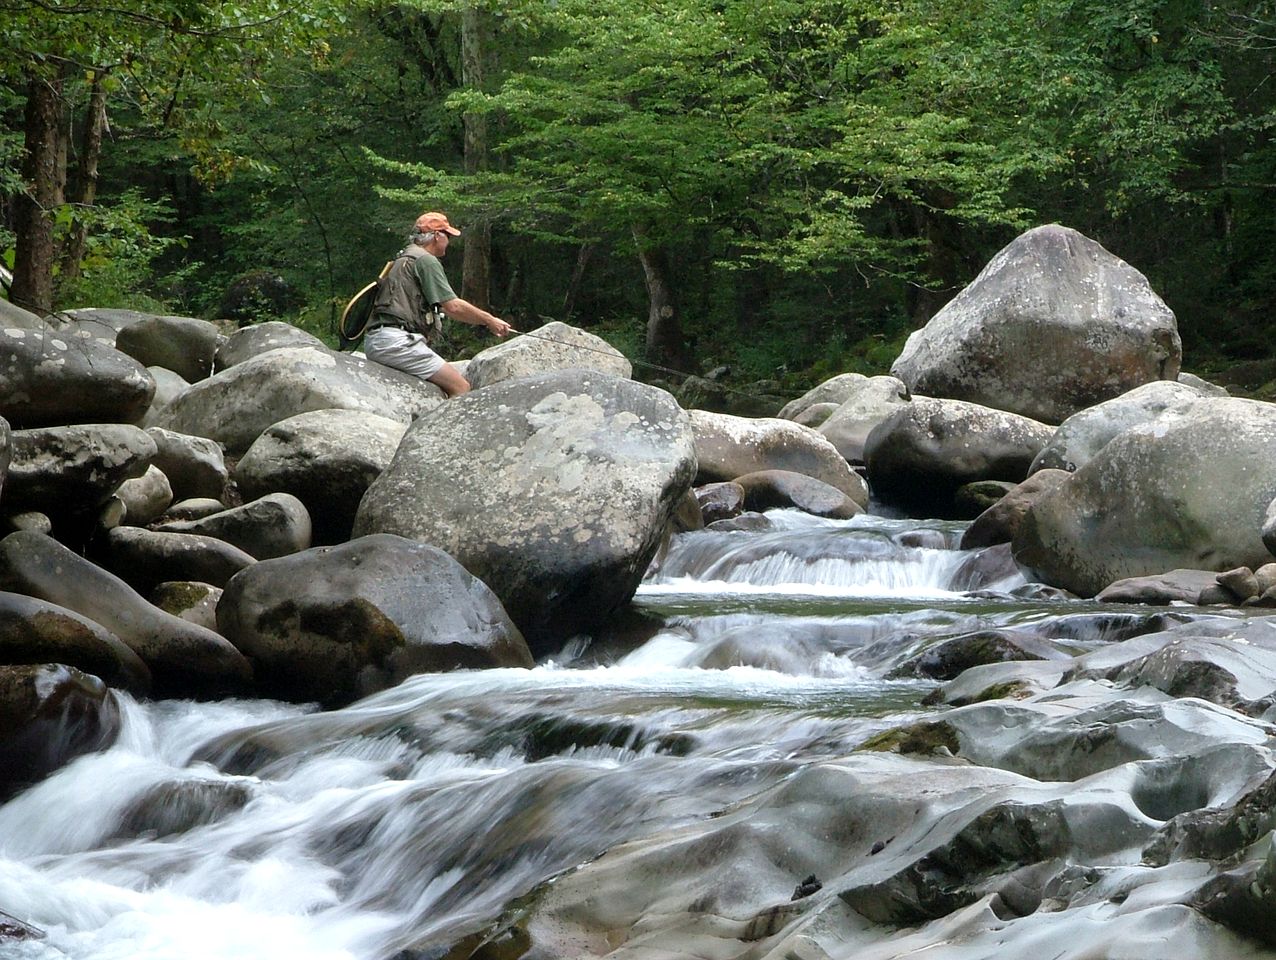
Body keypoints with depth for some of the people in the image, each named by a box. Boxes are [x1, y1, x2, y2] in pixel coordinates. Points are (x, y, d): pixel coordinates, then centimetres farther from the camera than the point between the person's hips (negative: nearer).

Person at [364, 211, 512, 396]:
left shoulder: (403, 259, 27)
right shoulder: (426, 260, -4)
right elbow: (453, 307, -9)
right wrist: (489, 320, 2)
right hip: (396, 341, -10)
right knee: (461, 388, -11)